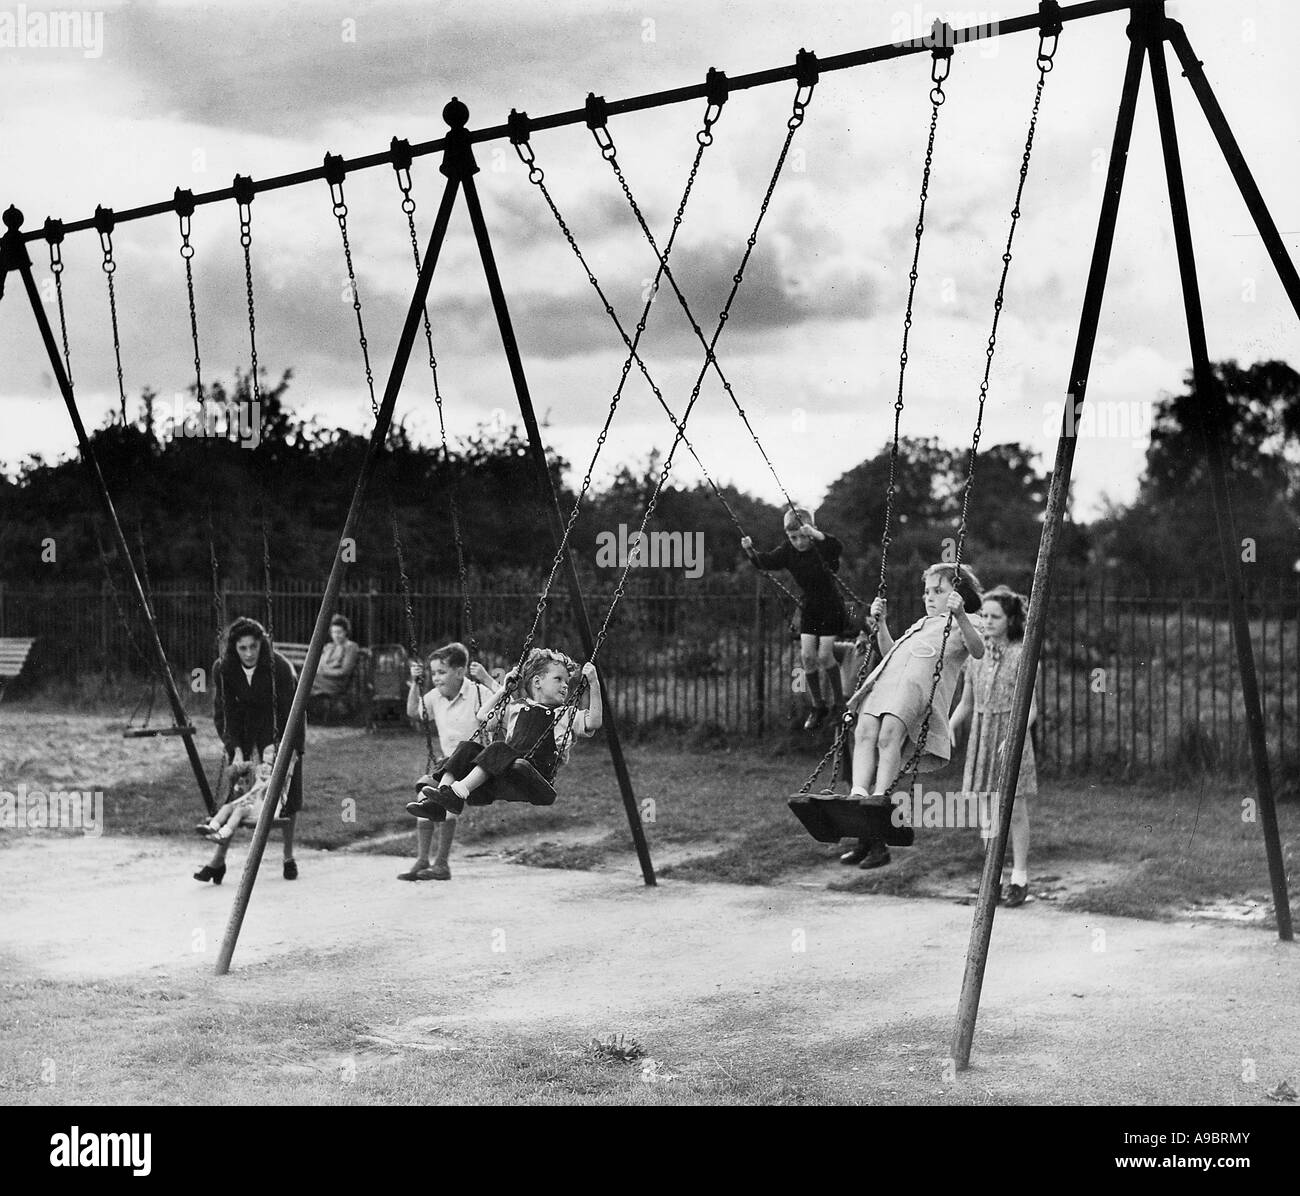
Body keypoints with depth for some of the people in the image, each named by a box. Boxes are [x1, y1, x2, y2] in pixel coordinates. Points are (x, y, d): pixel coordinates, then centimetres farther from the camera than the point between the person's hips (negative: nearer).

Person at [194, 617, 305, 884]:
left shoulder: (280, 667, -26)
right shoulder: (223, 669, -18)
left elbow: (292, 712, -23)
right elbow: (222, 713, -15)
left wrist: (293, 750, -30)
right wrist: (235, 749, -26)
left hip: (281, 730, -2)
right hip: (244, 732, 2)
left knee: (288, 790, -4)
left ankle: (289, 856, 11)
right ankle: (219, 859, -7)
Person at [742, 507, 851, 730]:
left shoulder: (822, 547, -19)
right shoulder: (788, 552, -5)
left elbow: (838, 549, -41)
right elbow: (765, 562, -12)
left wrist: (816, 535, -55)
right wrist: (750, 551, -31)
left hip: (831, 609, -5)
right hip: (810, 609, 5)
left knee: (824, 656, -11)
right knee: (807, 656, -3)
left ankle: (840, 702, 10)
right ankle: (818, 707, 12)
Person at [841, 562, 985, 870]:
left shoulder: (961, 625, 18)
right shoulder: (922, 624, 41)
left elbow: (978, 651, -4)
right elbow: (889, 651, 42)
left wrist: (960, 615, -17)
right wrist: (881, 623, 33)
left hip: (921, 683, -7)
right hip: (887, 678, 7)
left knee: (889, 733, -31)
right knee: (865, 731, -19)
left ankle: (881, 796, -34)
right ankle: (858, 795, -29)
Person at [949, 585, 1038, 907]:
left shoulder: (1022, 655, -8)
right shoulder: (976, 655, 7)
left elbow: (1030, 707, -10)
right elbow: (966, 703, 15)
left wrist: (1015, 737, -23)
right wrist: (948, 728, 2)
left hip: (1012, 735, -5)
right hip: (981, 735, 5)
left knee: (1014, 811, -1)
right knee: (986, 811, 7)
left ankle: (1020, 878, 9)